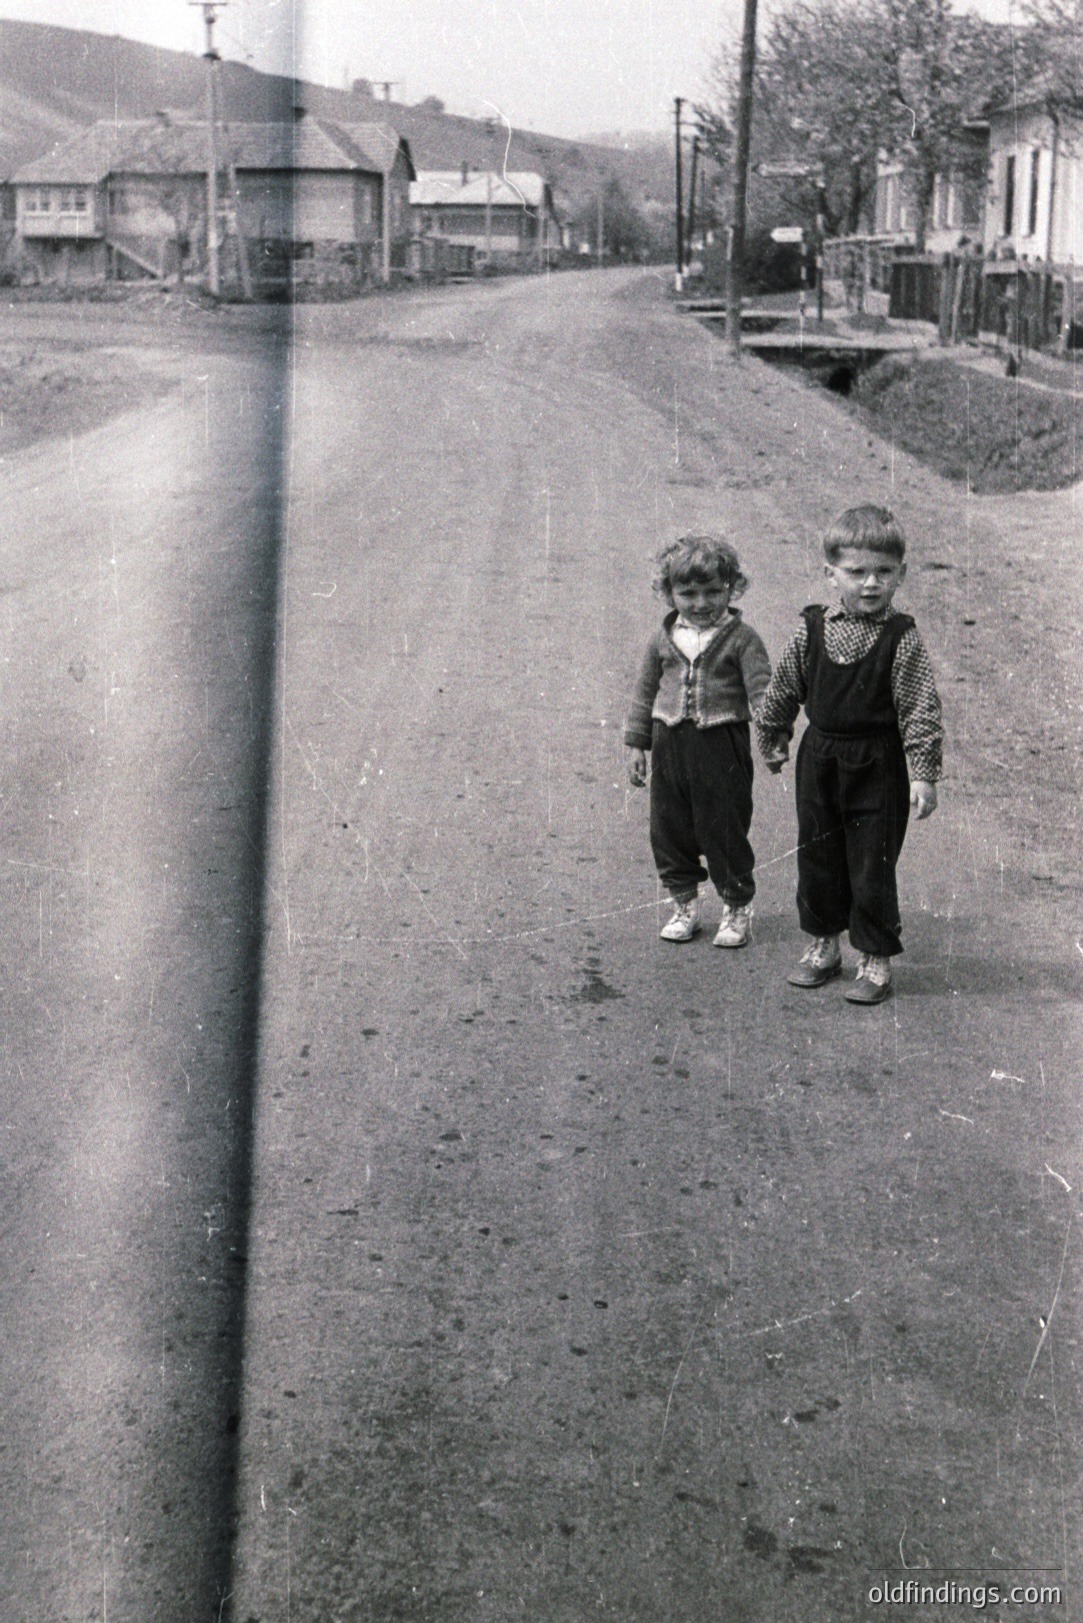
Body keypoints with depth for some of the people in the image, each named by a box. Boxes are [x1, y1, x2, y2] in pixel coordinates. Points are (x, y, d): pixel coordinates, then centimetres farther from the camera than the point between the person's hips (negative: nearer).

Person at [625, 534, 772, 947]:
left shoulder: (741, 638, -4)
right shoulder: (663, 639, 6)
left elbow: (761, 688, -10)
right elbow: (645, 692, 13)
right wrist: (637, 743, 11)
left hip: (722, 744, -4)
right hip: (670, 744, 4)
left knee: (725, 828, 2)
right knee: (670, 827, 10)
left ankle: (737, 907, 19)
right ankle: (684, 904, 27)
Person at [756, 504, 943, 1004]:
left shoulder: (902, 639, -10)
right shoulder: (811, 630, -1)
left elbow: (919, 710, -11)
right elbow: (783, 691, 13)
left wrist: (923, 774, -14)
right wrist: (773, 742, 20)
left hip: (878, 765, -4)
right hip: (820, 757, 4)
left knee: (872, 864, 1)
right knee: (817, 855, 14)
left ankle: (875, 958, 15)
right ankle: (823, 944, 32)